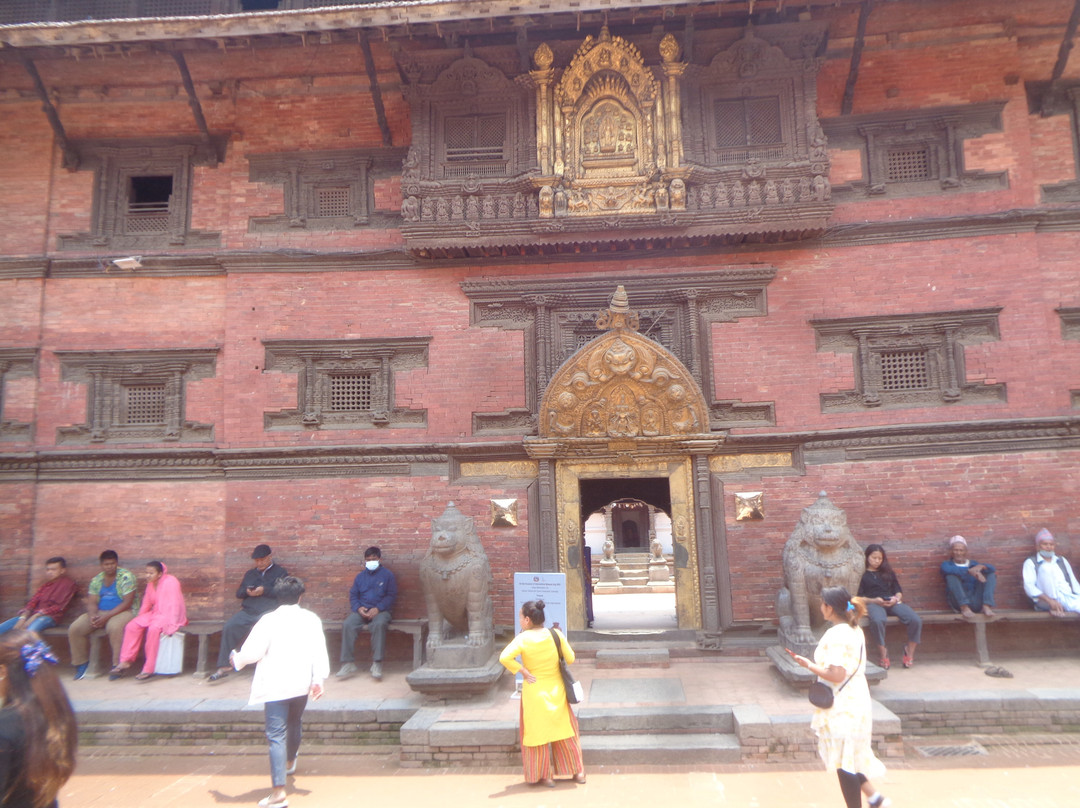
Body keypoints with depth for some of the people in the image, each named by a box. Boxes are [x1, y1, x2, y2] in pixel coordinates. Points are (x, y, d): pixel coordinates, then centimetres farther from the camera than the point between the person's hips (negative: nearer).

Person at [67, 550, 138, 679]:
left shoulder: (126, 577, -9)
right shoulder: (97, 580, 9)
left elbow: (128, 602, -15)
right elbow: (92, 602, 5)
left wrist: (107, 616, -21)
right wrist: (92, 615, -18)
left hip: (124, 611, -6)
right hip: (100, 612, 6)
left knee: (114, 627, -38)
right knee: (74, 629, -11)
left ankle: (117, 664, -23)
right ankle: (81, 663, 7)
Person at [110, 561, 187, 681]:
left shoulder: (170, 582, -16)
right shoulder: (151, 584, 9)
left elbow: (174, 605, -20)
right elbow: (146, 605, 16)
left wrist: (171, 625, -26)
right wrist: (139, 620, 7)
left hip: (169, 615, -8)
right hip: (155, 613, 8)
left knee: (153, 628, -34)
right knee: (132, 626, -12)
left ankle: (148, 669, -29)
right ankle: (125, 662, -7)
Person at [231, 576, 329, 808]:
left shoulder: (269, 620, -9)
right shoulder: (311, 619, 0)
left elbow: (253, 651, -9)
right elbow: (319, 651, -3)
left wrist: (237, 659, 11)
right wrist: (319, 680, 1)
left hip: (276, 685, -4)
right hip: (302, 683, 4)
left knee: (276, 735, -6)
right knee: (294, 723, 28)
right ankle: (290, 761, 54)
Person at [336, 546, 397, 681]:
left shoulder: (387, 575, 6)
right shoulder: (360, 576, 17)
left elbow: (391, 596, 0)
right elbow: (353, 595, 13)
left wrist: (377, 609, -14)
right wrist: (359, 608, -8)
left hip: (380, 610, -3)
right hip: (361, 610, 3)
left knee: (379, 624, -37)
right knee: (347, 625, -27)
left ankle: (377, 664, -33)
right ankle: (348, 664, -23)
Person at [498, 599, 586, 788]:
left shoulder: (523, 639, -16)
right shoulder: (556, 634, -9)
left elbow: (504, 658, -27)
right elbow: (570, 658, -3)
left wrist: (523, 671, -16)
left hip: (534, 692, -3)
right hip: (556, 689, 3)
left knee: (538, 732, 12)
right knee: (564, 729, 16)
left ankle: (545, 775, 19)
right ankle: (578, 772, 24)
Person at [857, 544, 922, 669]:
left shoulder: (888, 573, 28)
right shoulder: (863, 574, 14)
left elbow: (899, 590, 21)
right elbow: (859, 597, 4)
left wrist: (896, 599, -2)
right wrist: (874, 600, -12)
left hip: (893, 602, 4)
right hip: (873, 603, -4)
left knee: (916, 620, -26)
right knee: (877, 621, -42)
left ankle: (910, 651, -3)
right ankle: (883, 654, -23)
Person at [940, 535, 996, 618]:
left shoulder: (974, 564, 20)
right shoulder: (947, 564, 9)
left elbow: (992, 568, 2)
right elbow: (947, 569, -18)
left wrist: (981, 566, -21)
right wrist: (969, 571, -28)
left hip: (976, 603, 3)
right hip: (959, 603, -3)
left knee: (991, 574, -3)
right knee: (951, 575, -21)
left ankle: (986, 606, -24)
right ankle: (964, 608, -35)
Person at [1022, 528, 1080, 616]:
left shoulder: (1062, 560, 24)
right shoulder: (1030, 562, 7)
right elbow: (1029, 587, -7)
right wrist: (1050, 601, -23)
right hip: (1045, 602, -3)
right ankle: (1052, 606, -32)